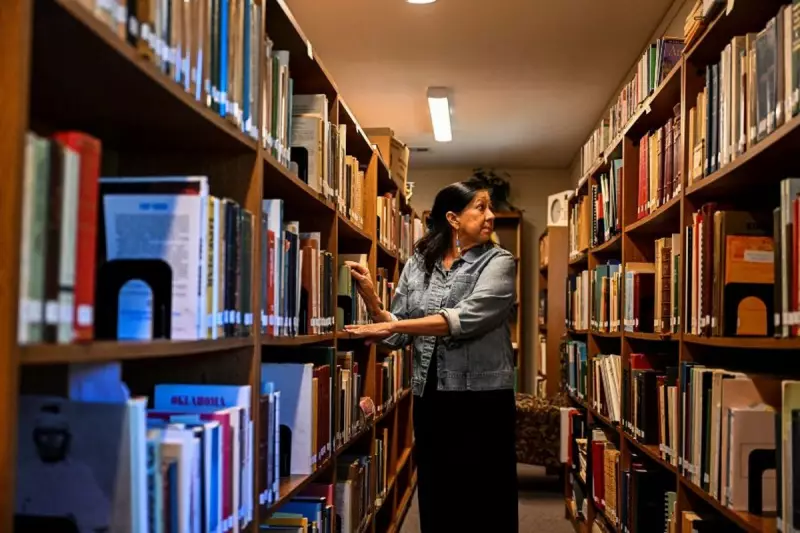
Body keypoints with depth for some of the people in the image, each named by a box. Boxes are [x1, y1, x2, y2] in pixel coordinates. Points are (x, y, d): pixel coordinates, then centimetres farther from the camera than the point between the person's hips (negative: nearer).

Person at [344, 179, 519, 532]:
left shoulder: (498, 262, -4)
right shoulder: (417, 265, 7)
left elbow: (467, 318, -21)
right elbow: (399, 335, 8)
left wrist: (394, 325, -25)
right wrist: (371, 298, -8)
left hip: (482, 398, -3)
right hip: (430, 398, 3)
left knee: (484, 505, 5)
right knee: (435, 500, 13)